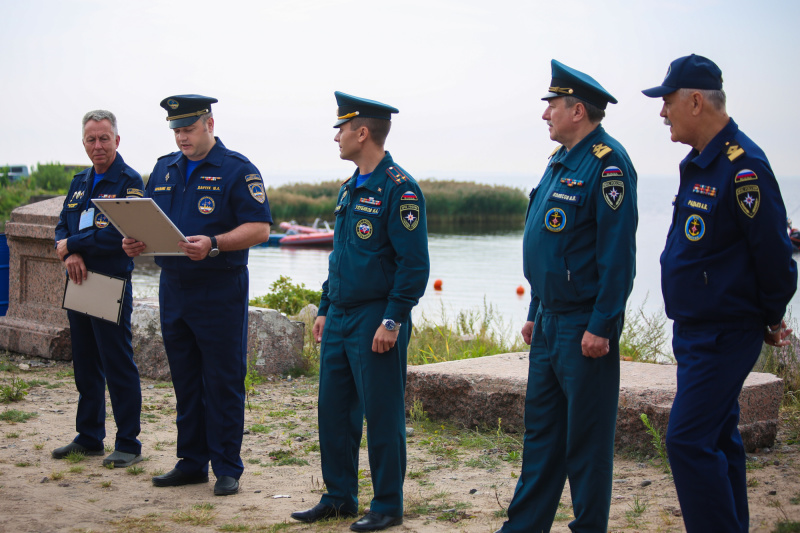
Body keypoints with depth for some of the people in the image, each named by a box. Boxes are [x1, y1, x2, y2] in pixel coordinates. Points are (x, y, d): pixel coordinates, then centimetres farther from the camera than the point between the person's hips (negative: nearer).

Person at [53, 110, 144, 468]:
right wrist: (71, 256, -10)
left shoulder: (129, 181, -8)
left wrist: (72, 245, -11)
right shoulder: (79, 182, 15)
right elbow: (63, 227, 12)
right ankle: (88, 438, 24)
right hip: (79, 284, 7)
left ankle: (128, 444, 3)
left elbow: (120, 235, -18)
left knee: (118, 367, -4)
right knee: (85, 366, 14)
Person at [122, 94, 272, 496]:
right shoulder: (165, 169, 14)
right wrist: (136, 242, -3)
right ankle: (191, 463, 22)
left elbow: (259, 227, -13)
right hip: (173, 288, 6)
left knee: (223, 382, -1)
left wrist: (213, 244, -26)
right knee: (185, 382, 12)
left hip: (220, 291, -6)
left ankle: (227, 469, 7)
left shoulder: (237, 170, -6)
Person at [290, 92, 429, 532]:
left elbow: (414, 263, -16)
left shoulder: (399, 189, -13)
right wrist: (325, 309, 18)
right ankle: (339, 497, 23)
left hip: (376, 321, -8)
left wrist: (393, 320, -19)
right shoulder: (349, 189, 15)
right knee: (333, 411, 11)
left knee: (382, 417, 0)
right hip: (340, 319, 9)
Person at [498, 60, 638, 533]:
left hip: (585, 328, -9)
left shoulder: (607, 163, -15)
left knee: (587, 438, 2)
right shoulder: (562, 161, 14)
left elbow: (617, 253, -20)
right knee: (541, 428, 14)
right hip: (550, 324, 9)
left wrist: (602, 326, -22)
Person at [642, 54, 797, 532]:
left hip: (724, 334, -10)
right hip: (697, 329, 10)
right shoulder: (700, 162, 11)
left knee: (689, 441, -11)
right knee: (718, 439, 15)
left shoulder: (743, 167, -20)